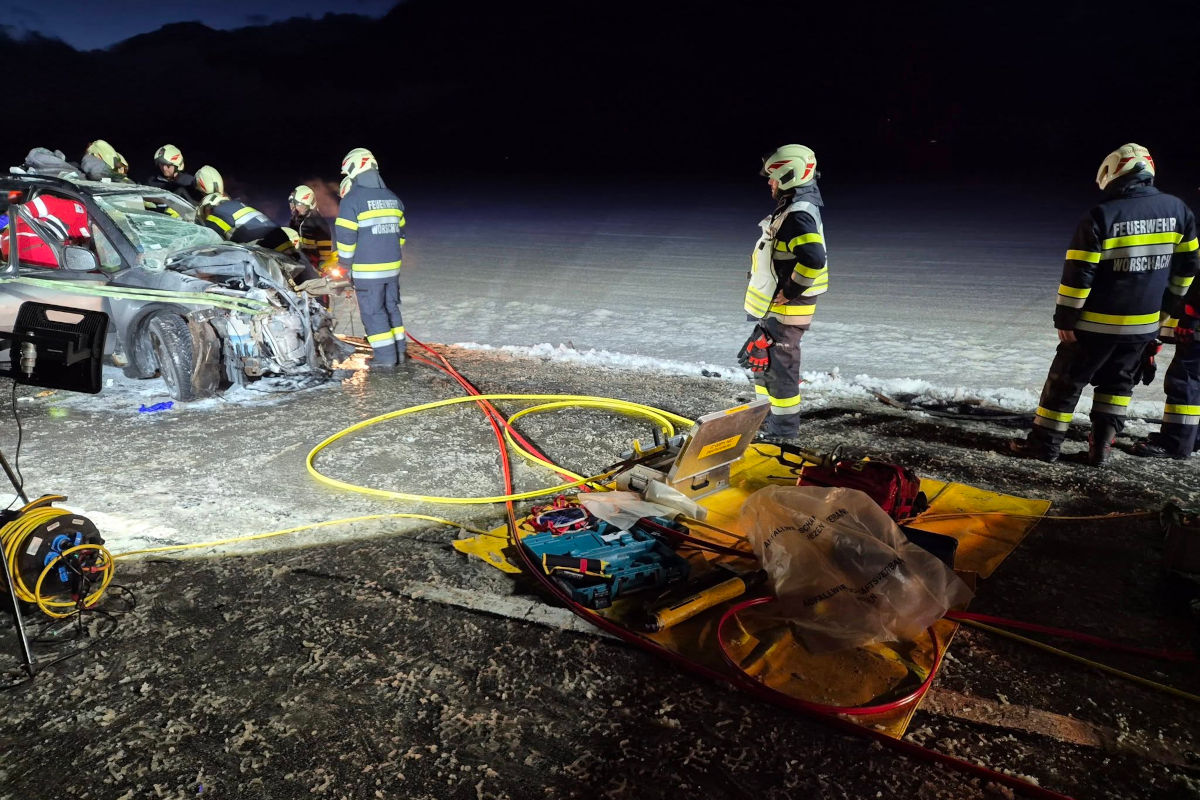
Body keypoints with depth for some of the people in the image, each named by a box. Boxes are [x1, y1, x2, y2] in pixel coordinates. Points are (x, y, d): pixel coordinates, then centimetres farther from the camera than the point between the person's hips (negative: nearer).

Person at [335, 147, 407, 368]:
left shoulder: (352, 199, -11)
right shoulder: (393, 198, 9)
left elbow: (346, 238, -11)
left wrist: (346, 264, 1)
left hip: (367, 270, -6)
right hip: (392, 267, 6)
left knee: (372, 312, 2)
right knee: (391, 307, 17)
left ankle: (385, 356, 4)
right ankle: (399, 350, 23)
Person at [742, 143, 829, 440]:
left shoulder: (798, 215, -22)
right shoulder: (792, 208, 12)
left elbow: (813, 260, -33)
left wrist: (789, 292, -23)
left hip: (785, 308, -11)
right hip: (773, 305, 11)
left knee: (780, 364, 1)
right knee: (763, 359, 20)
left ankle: (784, 424, 14)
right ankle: (765, 413, 35)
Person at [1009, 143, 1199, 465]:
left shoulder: (1102, 215, -16)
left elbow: (1078, 273, -18)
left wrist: (1065, 318, -11)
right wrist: (1167, 303, 22)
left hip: (1097, 322, -5)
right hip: (1144, 323, 5)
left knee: (1066, 379, 6)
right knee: (1117, 382, 19)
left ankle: (1045, 442, 11)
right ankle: (1101, 445, 18)